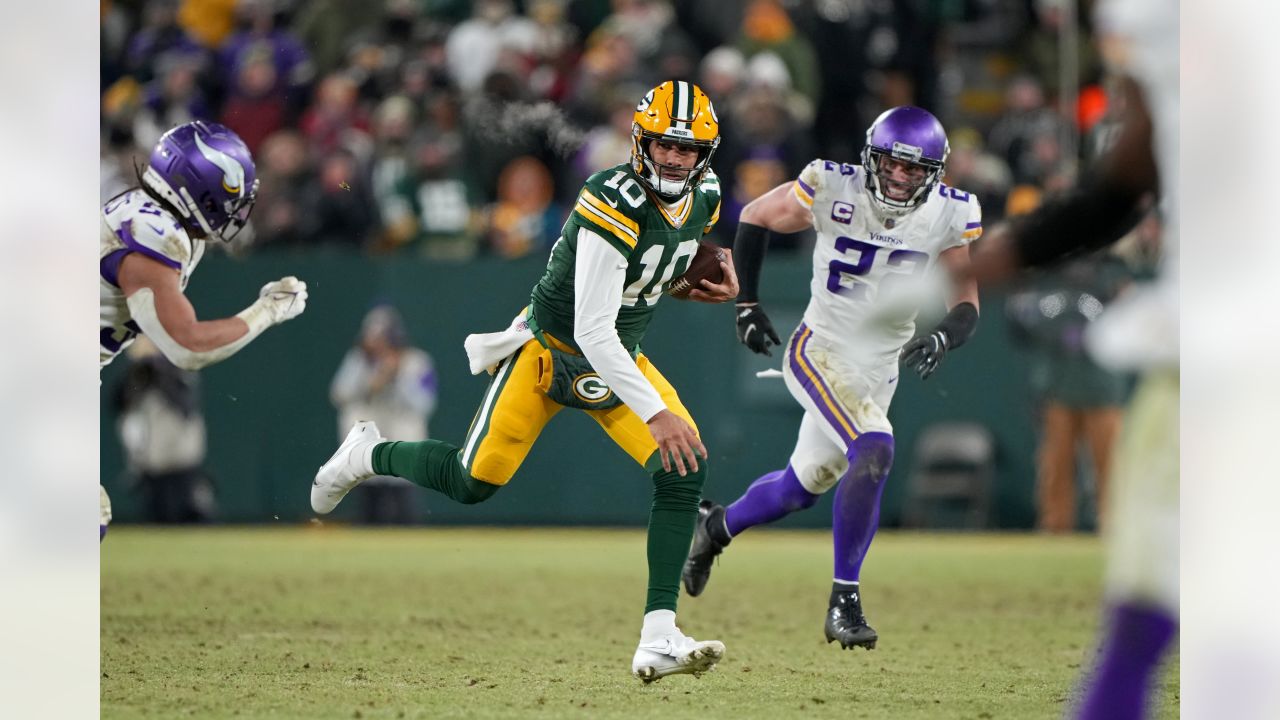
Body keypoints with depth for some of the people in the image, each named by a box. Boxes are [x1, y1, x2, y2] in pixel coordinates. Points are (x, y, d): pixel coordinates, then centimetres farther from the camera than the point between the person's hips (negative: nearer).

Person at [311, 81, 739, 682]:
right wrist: (655, 413, -38)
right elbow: (591, 332, -33)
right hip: (551, 348, -6)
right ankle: (369, 456, 30)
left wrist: (706, 282, -2)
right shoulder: (614, 204, -30)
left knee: (683, 472, -16)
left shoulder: (703, 198, -5)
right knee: (473, 483, -2)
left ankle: (658, 638, -17)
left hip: (619, 359, 6)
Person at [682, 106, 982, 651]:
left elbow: (967, 303, -5)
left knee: (805, 485, 16)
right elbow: (754, 219, 0)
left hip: (880, 370, 5)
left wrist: (943, 339, -26)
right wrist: (747, 305, -3)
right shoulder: (832, 189, -17)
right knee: (874, 450, -28)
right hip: (820, 353, -5)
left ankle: (716, 526, 46)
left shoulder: (949, 215, -10)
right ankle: (844, 600, -18)